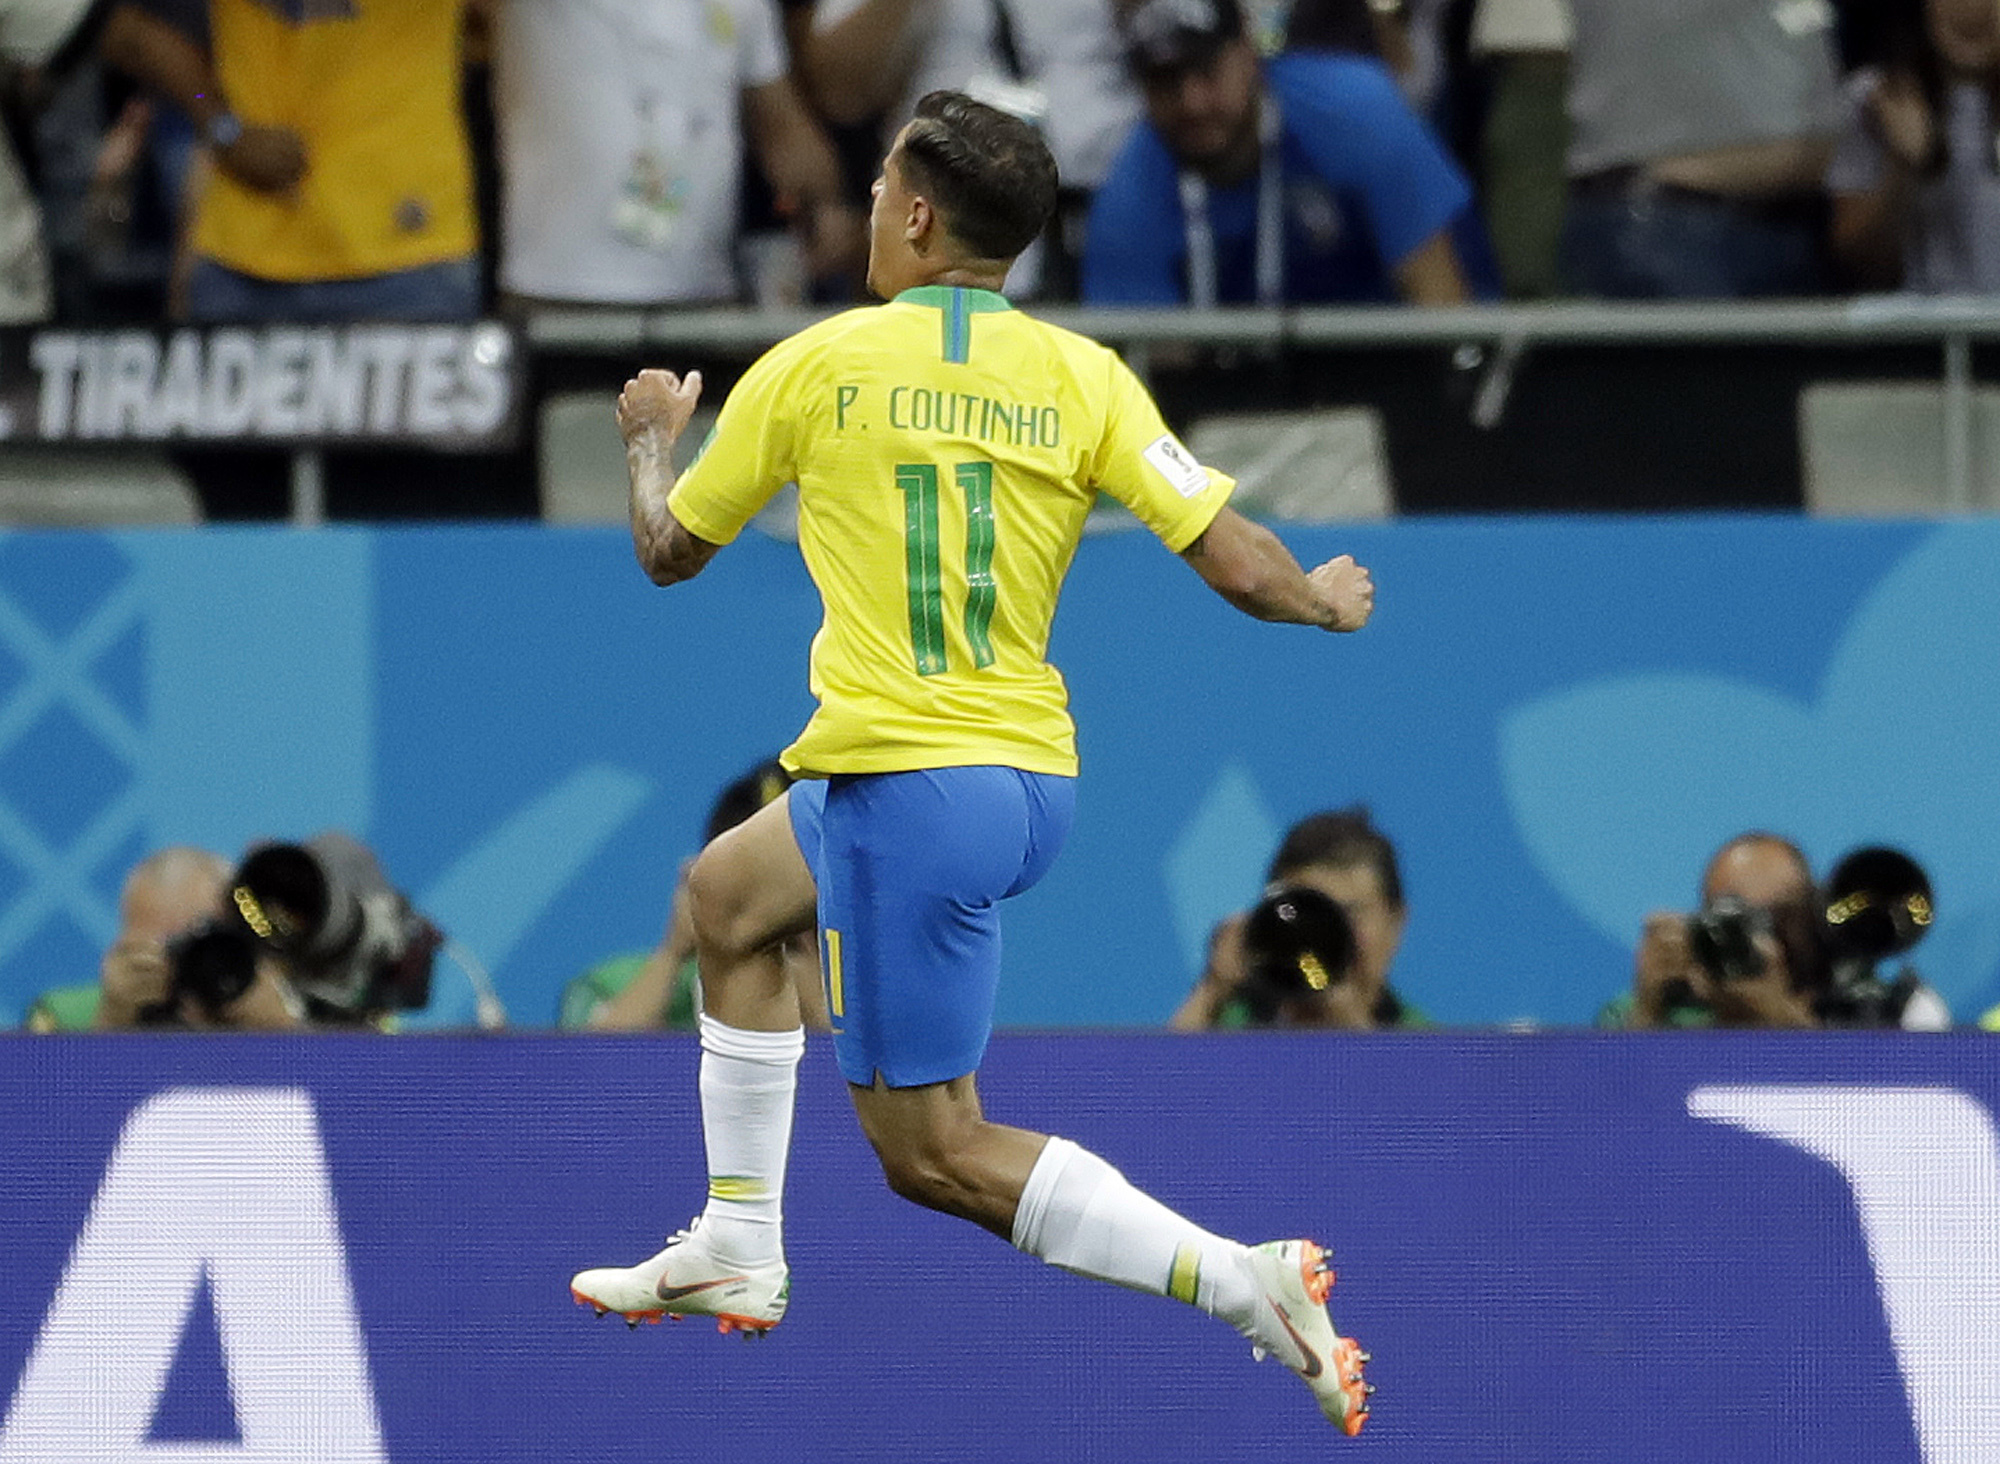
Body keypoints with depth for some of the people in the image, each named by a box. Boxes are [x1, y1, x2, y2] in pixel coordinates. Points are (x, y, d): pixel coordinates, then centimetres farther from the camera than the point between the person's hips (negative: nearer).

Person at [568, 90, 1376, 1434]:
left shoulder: (812, 368, -5)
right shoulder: (1083, 378, 1)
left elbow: (670, 552, 10)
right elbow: (1238, 565, -4)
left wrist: (656, 439, 32)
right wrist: (1330, 603, 19)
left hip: (909, 785, -7)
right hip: (1035, 780, 7)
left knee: (933, 1154, -2)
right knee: (729, 893, 31)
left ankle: (1245, 1284, -18)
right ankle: (736, 1251, 36)